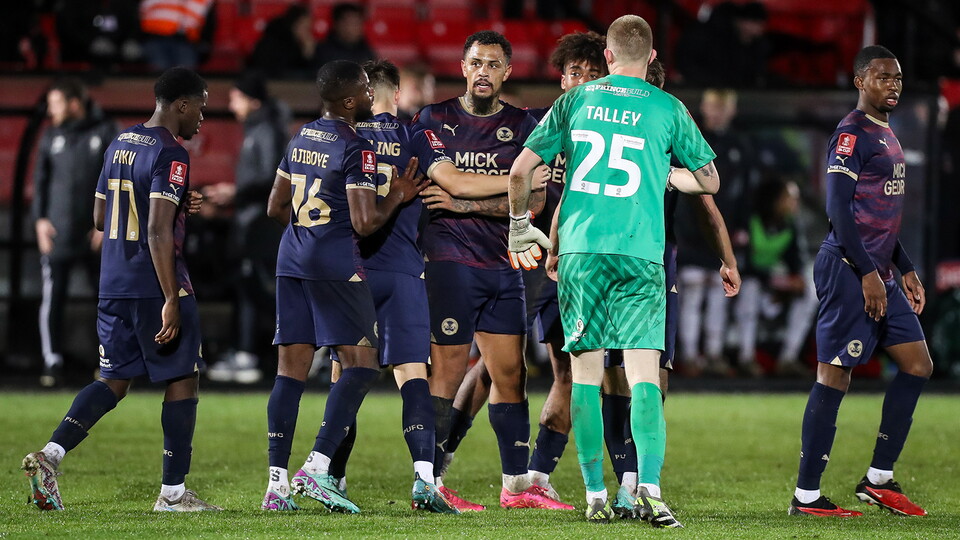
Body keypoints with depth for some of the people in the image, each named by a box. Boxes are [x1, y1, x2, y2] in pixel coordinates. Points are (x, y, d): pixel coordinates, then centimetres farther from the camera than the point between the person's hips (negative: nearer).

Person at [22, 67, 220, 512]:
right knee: (182, 380, 4)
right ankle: (173, 492, 6)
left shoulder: (119, 144, 12)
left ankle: (50, 454, -8)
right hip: (155, 287, -8)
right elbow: (159, 233, -21)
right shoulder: (170, 155, -13)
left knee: (115, 380, 11)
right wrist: (172, 301, -21)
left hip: (113, 286, 8)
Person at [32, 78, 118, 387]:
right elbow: (40, 179, 10)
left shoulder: (105, 133, 0)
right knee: (52, 299, -7)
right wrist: (40, 219, -1)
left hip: (96, 234, -1)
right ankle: (52, 363, -5)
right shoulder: (51, 137, 8)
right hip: (58, 234, 1)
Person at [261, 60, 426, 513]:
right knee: (361, 364, -3)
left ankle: (276, 483, 2)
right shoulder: (356, 149, -11)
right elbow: (365, 223, -16)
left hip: (291, 259, 8)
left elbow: (276, 208, 21)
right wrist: (397, 197, 0)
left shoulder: (300, 139, 14)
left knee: (291, 368, 6)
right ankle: (318, 467, -15)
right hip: (336, 264, -8)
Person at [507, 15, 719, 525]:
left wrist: (519, 226, 23)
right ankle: (650, 490, -18)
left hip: (579, 250, 2)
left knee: (586, 373, 7)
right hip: (640, 254, -1)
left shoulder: (575, 100, 8)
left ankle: (596, 496, 7)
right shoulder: (667, 109, 4)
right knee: (644, 373, -4)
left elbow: (520, 170, 8)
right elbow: (709, 181, 12)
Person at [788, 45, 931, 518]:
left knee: (917, 365, 8)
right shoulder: (851, 134, -11)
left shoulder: (886, 136, 19)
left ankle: (878, 479, 13)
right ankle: (806, 496, -4)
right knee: (835, 375, -8)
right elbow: (838, 209, -18)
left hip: (878, 274, 10)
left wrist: (905, 270, 23)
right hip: (848, 270, -10)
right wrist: (867, 274, -21)